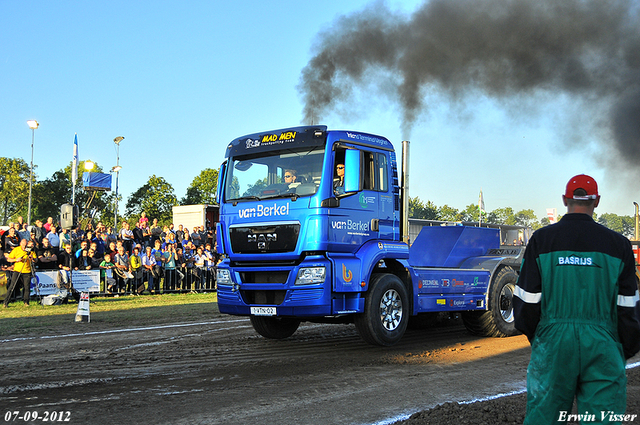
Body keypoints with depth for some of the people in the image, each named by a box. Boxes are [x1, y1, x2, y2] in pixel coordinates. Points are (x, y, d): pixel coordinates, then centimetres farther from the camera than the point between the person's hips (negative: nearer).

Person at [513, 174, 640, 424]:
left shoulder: (541, 240, 0)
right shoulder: (618, 244, 1)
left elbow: (527, 300, -1)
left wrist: (535, 337, 16)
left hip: (553, 342, 0)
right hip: (602, 347, 0)